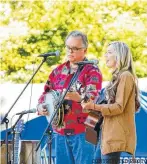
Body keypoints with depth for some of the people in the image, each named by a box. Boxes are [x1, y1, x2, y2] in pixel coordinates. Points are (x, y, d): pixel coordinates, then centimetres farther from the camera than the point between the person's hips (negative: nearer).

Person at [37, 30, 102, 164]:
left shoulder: (92, 71, -3)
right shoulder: (58, 71, 17)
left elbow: (93, 97, -18)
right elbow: (46, 93, 23)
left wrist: (78, 97, -39)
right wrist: (42, 106, 1)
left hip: (82, 131, -6)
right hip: (60, 130, 6)